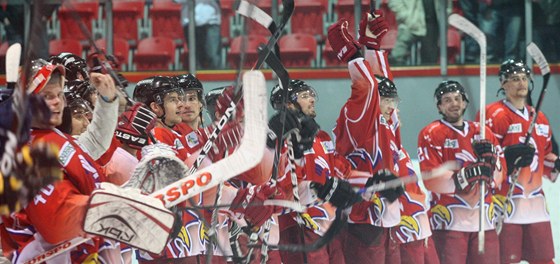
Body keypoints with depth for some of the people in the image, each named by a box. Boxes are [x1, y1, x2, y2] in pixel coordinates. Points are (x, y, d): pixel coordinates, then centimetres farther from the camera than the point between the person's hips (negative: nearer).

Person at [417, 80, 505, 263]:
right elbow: (431, 180, -14)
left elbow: (499, 176, 9)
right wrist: (466, 176, -28)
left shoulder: (483, 132, 14)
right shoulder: (431, 134, -3)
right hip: (448, 220, -5)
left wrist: (490, 157, -13)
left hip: (483, 219, 5)